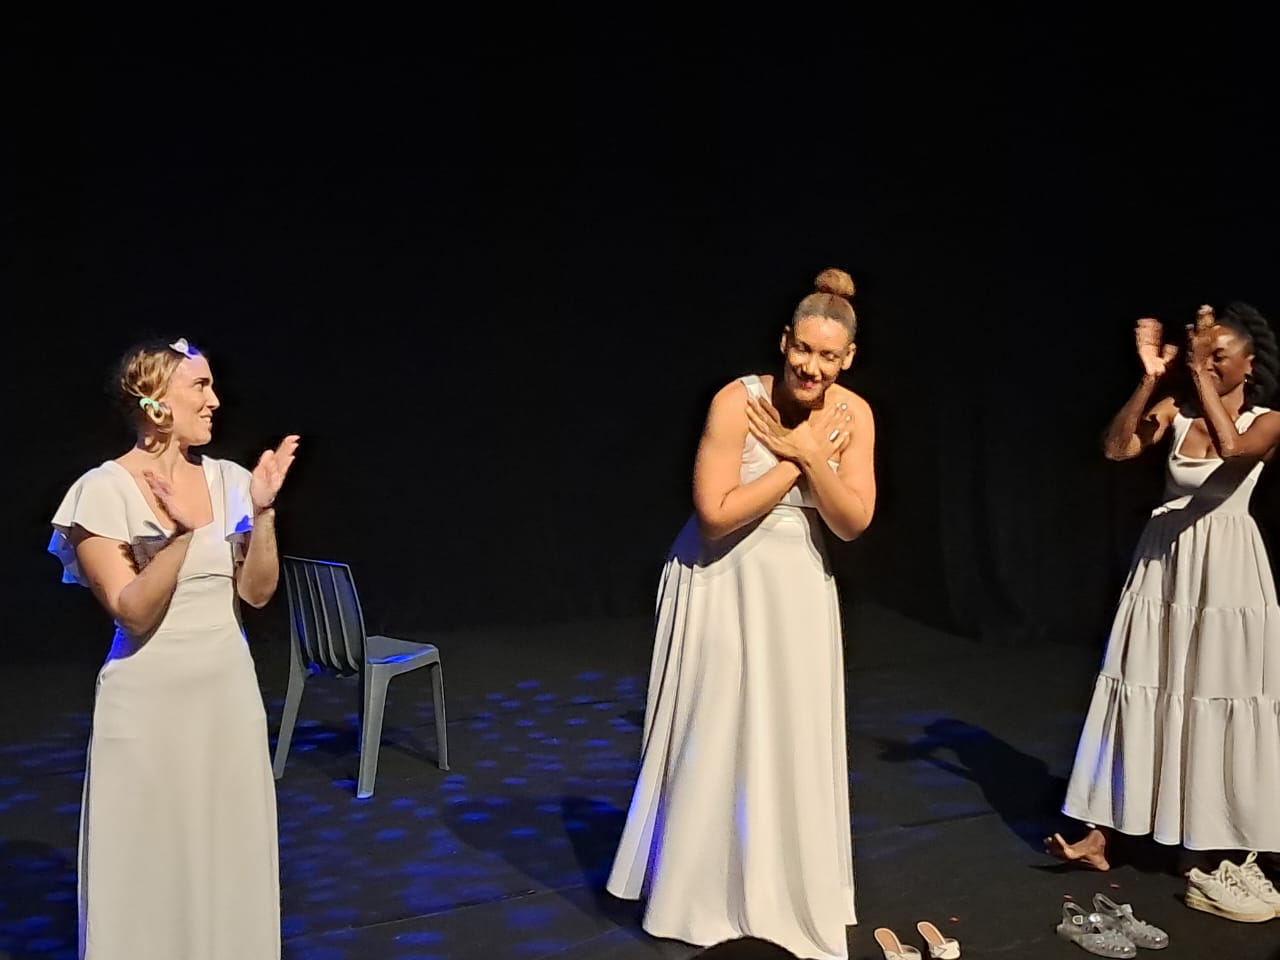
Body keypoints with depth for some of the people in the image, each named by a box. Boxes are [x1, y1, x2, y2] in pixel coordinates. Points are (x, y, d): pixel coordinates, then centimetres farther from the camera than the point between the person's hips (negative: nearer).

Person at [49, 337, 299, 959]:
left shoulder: (228, 478, 1)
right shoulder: (104, 490, -12)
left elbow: (257, 592, -1)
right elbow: (134, 612, -17)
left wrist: (263, 512, -14)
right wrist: (182, 534, -31)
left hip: (229, 690, 5)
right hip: (152, 701, -4)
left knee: (230, 858, 15)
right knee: (152, 863, 8)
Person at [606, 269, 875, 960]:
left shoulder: (853, 413, -7)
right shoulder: (738, 402, -20)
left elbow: (854, 523, -11)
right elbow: (716, 514, -24)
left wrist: (810, 454, -22)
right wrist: (794, 462, -21)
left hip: (798, 586, 4)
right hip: (723, 581, -4)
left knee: (793, 738, 12)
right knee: (716, 733, 7)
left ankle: (785, 888, 33)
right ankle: (699, 890, 27)